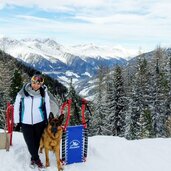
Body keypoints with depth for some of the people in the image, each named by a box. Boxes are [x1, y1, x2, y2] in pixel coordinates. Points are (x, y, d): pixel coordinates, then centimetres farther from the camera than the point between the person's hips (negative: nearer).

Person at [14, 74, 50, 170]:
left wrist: (48, 122, 5)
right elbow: (16, 107, -1)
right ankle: (37, 160, 22)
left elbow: (47, 108, 1)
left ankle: (33, 159, 35)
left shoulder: (44, 94, -9)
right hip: (25, 123, 0)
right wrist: (16, 121, 3)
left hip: (39, 122, 0)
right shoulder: (22, 93, -11)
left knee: (36, 141, 13)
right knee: (29, 142, 2)